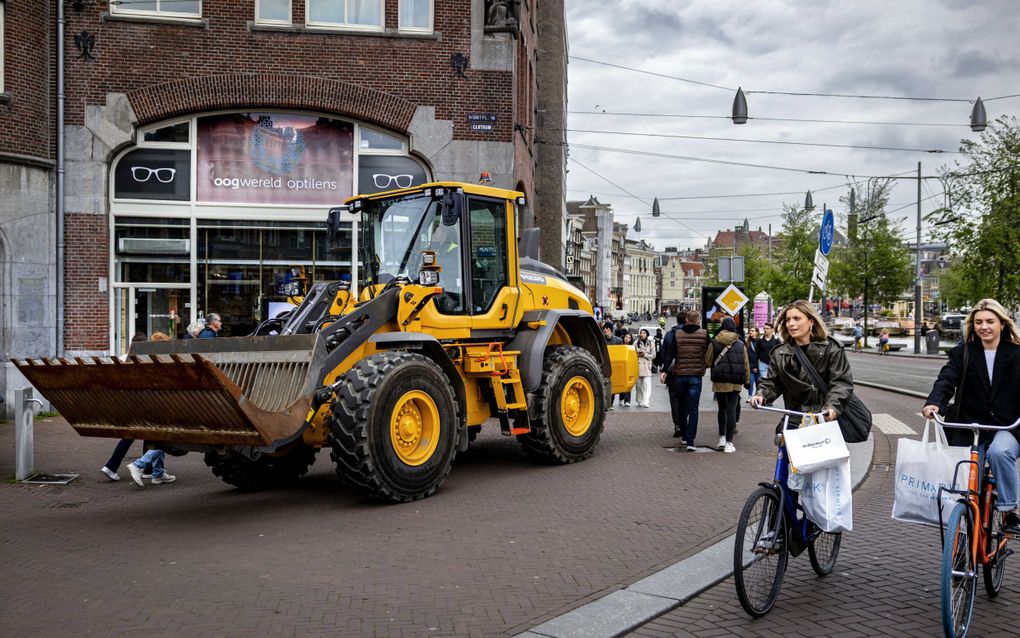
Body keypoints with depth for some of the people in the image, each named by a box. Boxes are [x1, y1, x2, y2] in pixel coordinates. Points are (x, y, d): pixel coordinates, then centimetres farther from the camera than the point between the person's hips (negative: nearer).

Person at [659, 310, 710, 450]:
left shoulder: (676, 334, -1)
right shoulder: (704, 334, -3)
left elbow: (669, 354, -3)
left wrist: (664, 370, 0)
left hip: (679, 375, 2)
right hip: (696, 376, -2)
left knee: (681, 406, 18)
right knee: (693, 409, 0)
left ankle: (684, 435, 25)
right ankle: (690, 441, -8)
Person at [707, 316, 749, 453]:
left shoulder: (714, 343, -3)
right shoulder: (741, 345, 1)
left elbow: (707, 362, 0)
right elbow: (746, 364, 6)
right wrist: (747, 380, 18)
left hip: (719, 381, 0)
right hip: (735, 383, 0)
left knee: (722, 409, 17)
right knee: (731, 411, 1)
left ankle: (722, 438, 15)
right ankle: (729, 443, 1)